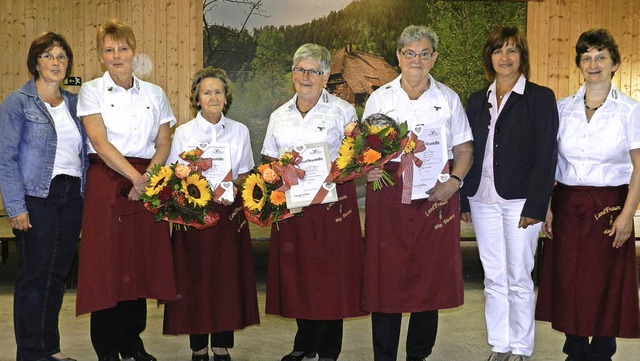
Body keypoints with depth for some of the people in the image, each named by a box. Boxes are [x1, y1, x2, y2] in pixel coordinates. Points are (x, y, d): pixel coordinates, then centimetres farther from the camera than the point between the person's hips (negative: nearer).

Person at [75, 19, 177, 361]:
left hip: (148, 182, 3)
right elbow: (100, 142, -9)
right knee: (107, 260, -2)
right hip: (107, 182, -3)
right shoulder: (91, 91, 2)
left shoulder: (154, 94, 11)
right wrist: (136, 177, -17)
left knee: (141, 259, 5)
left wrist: (149, 176, -11)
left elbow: (163, 144, 8)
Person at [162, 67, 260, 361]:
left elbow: (245, 173, 13)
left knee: (227, 277, 1)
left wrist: (234, 188, -9)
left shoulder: (240, 131, 9)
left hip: (230, 212, 2)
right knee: (195, 277, -1)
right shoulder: (183, 133, 3)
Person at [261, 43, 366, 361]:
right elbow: (270, 161, 17)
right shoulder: (279, 115, 14)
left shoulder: (342, 111, 2)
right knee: (295, 272, 6)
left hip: (333, 202, -4)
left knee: (330, 273, -2)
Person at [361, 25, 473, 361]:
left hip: (436, 195, 1)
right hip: (388, 194, 0)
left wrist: (454, 181, -7)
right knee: (386, 274, -1)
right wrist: (368, 169, -12)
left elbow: (464, 148, 10)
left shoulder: (448, 98, 10)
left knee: (431, 276, 3)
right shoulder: (380, 98, 9)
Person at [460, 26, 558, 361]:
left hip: (519, 200, -4)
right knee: (493, 279, 10)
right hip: (483, 200, 4)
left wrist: (535, 206, -13)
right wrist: (463, 200, 6)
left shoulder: (540, 97, -1)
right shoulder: (477, 101, 12)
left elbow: (546, 155, -7)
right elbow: (469, 152, 12)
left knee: (518, 279, 1)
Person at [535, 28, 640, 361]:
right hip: (567, 206, 3)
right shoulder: (562, 108, 6)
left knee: (606, 283, 3)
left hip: (609, 206, -3)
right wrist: (546, 205, 1)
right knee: (568, 281, 6)